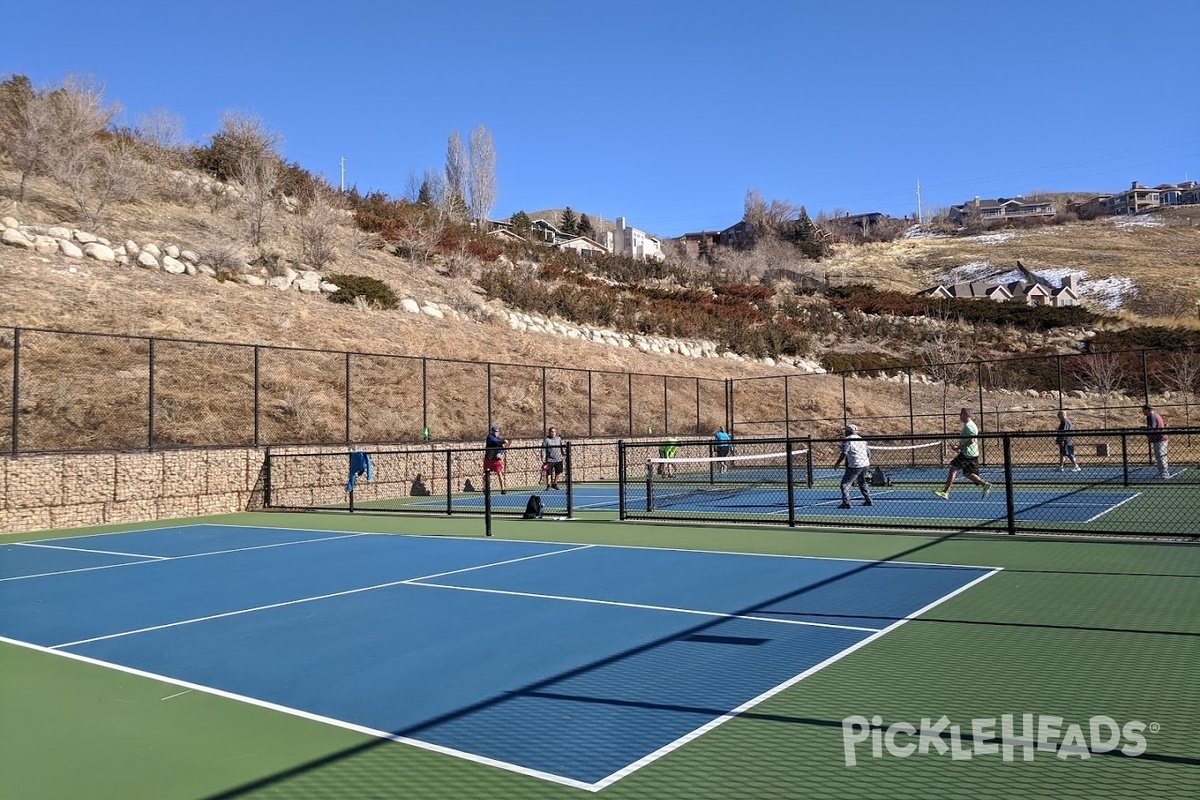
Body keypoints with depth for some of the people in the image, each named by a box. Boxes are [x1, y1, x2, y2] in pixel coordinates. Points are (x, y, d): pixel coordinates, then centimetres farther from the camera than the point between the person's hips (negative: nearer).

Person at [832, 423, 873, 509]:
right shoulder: (862, 439, 16)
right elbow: (869, 453, 18)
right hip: (865, 465, 8)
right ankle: (868, 501, 29)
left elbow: (844, 454, -12)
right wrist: (867, 464, 31)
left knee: (845, 483, -4)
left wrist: (837, 463, -3)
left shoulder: (847, 440, -6)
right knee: (862, 483, 26)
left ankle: (846, 503, -14)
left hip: (855, 466, -8)